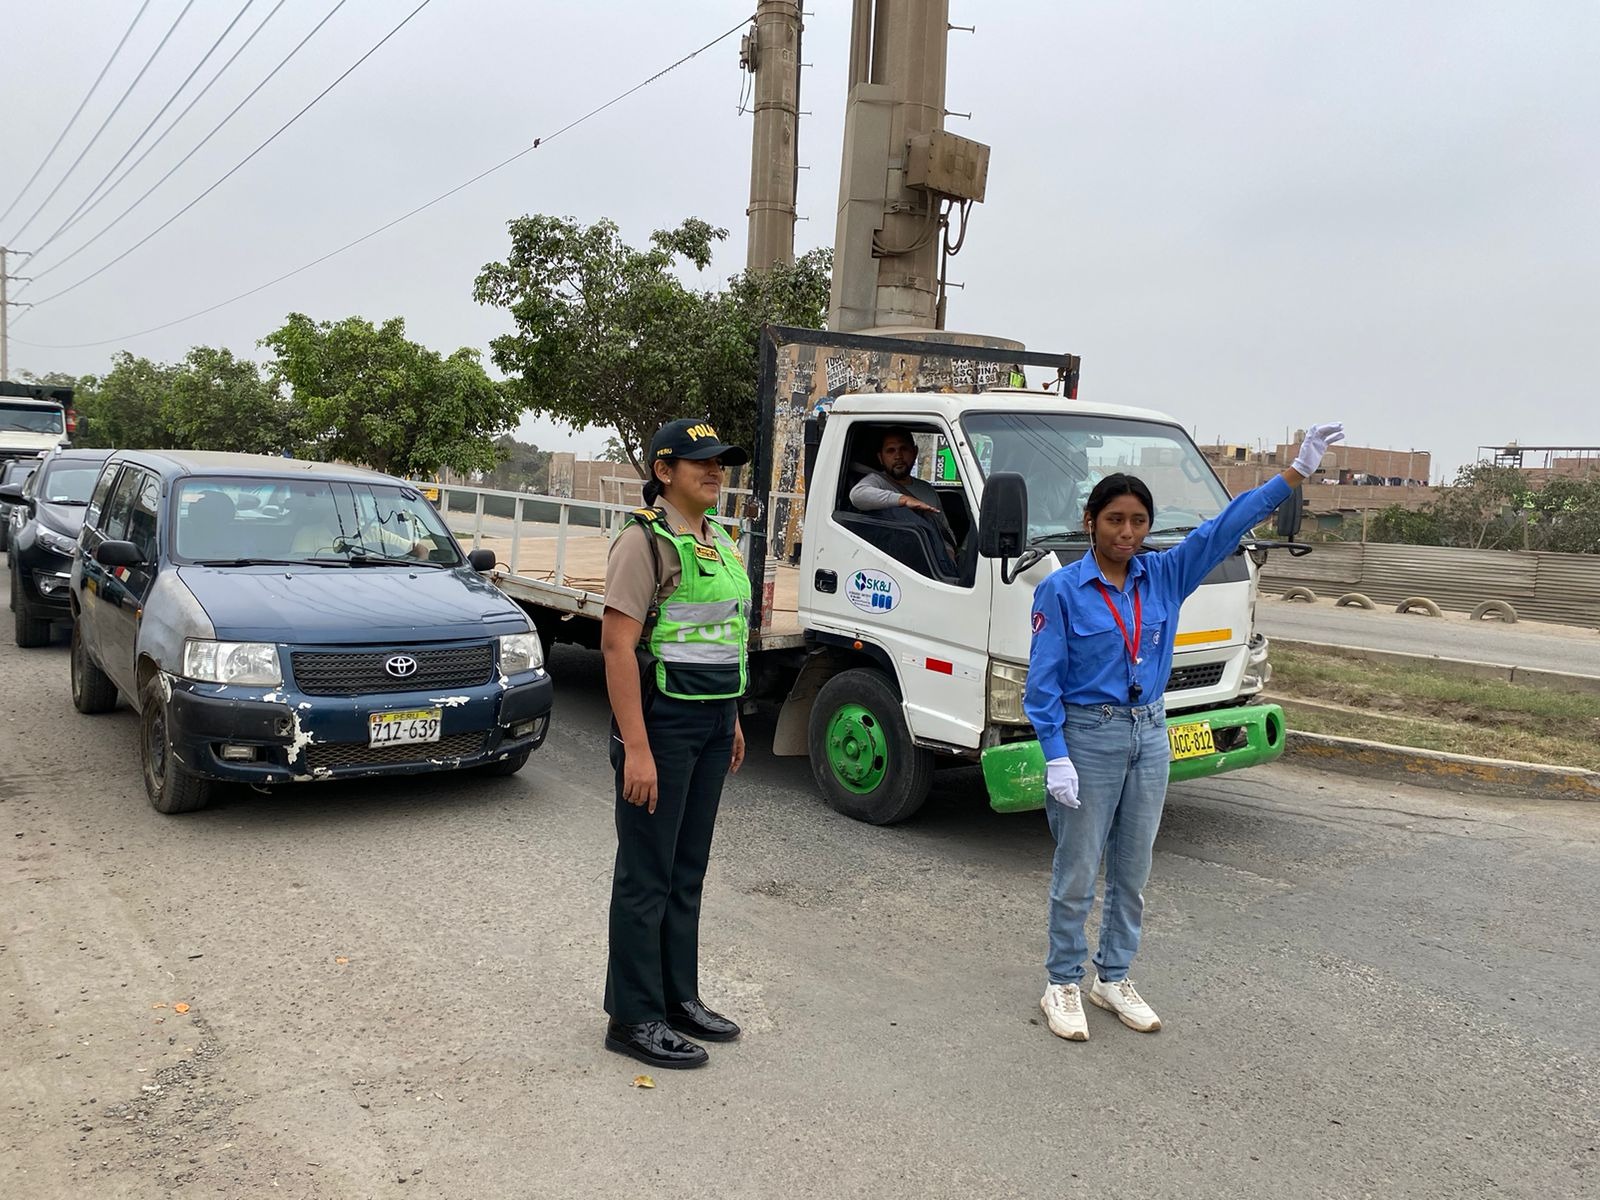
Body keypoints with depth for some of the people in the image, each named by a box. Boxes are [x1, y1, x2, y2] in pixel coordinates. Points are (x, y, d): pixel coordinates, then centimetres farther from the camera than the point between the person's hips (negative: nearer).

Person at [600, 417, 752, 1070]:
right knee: (646, 876, 1)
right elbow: (618, 645, -19)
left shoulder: (719, 540, 14)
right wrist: (636, 748, -23)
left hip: (713, 721, 8)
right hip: (661, 721, -8)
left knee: (687, 870, 17)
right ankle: (633, 1018, 14)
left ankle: (679, 998, 30)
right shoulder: (645, 540, -13)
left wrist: (733, 720, 19)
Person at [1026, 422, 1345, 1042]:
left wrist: (1296, 471, -6)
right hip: (1088, 737, -5)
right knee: (1076, 874, 4)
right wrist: (1056, 757, -17)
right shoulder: (1060, 590, -10)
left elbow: (1226, 526, 0)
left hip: (1149, 735, 5)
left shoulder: (1165, 576, 3)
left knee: (1132, 872, 14)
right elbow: (1043, 682, -11)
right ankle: (1062, 985, 19)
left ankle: (1114, 978, 30)